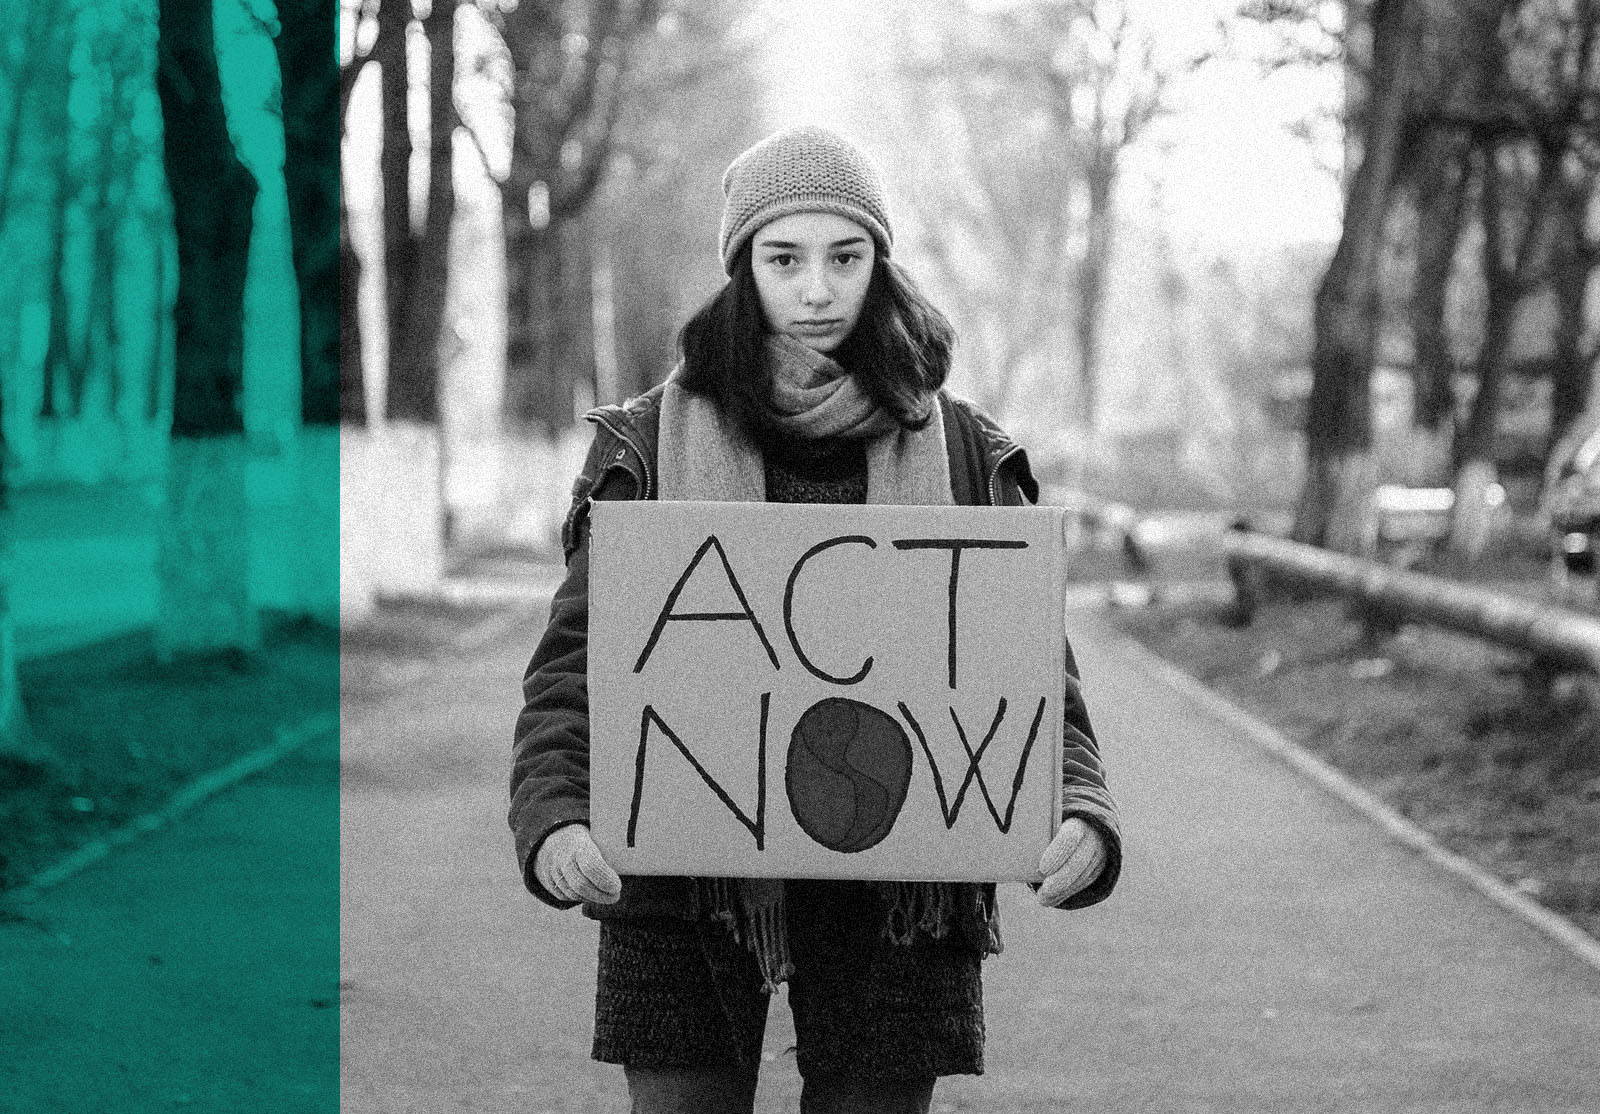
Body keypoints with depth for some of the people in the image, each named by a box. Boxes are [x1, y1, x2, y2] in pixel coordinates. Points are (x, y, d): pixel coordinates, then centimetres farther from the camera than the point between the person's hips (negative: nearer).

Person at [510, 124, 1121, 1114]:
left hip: (895, 898, 1)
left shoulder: (965, 453, 7)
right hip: (684, 888, 0)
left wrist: (1081, 815, -15)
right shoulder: (648, 443, 4)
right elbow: (576, 657, -1)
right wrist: (552, 819, -19)